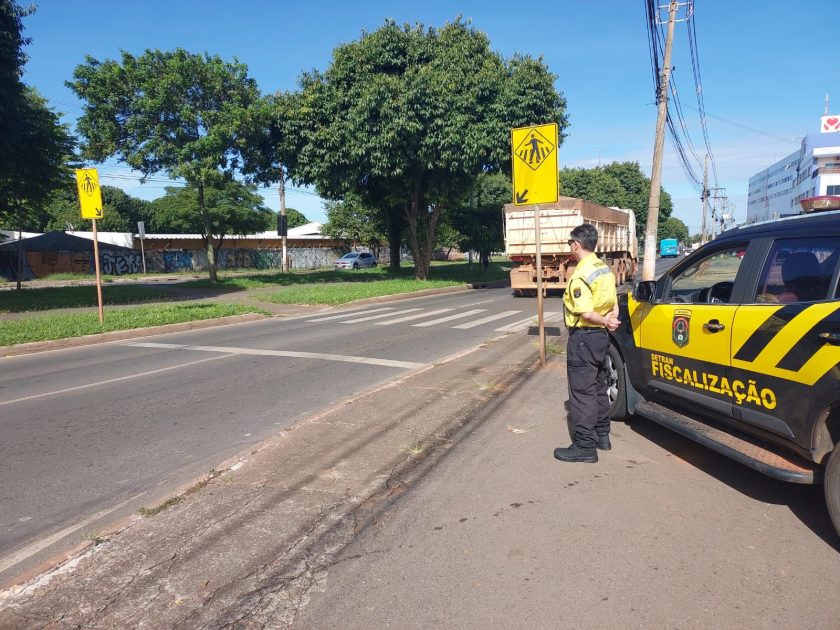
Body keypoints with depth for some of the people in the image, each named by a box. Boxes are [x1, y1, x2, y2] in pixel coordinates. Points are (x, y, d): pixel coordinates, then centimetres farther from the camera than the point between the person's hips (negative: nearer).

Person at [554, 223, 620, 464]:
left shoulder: (581, 275, -19)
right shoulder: (604, 268, 9)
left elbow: (585, 313, -25)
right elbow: (613, 303, 10)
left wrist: (605, 321, -12)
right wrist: (611, 319, -7)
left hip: (584, 337, -9)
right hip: (601, 336, 9)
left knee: (582, 391, -3)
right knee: (598, 387, 19)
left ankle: (585, 446, 1)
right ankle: (602, 435, 31)